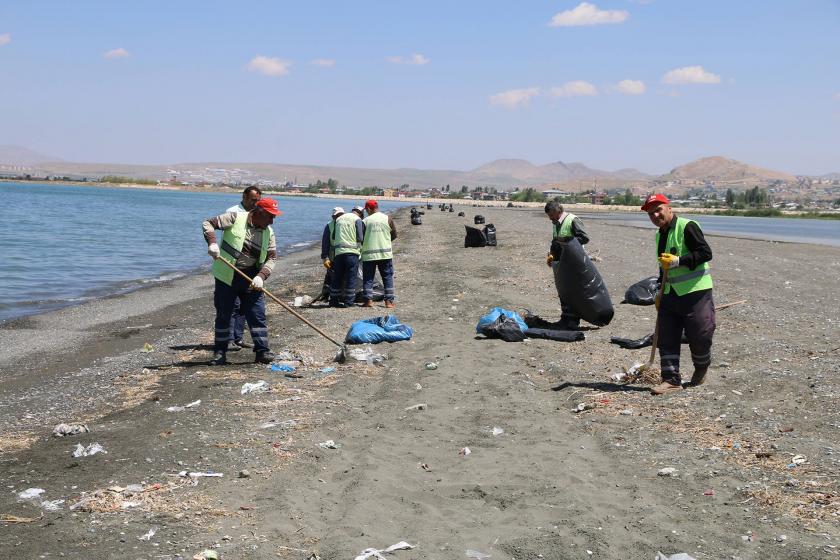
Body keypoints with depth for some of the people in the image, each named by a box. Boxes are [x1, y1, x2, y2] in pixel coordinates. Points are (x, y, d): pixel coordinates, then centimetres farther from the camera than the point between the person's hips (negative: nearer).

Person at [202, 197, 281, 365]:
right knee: (223, 315, 5)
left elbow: (271, 258, 1)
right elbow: (208, 223, -9)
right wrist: (212, 243, -26)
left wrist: (261, 276, -15)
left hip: (251, 279, 3)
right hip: (226, 276, -3)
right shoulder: (235, 218, -9)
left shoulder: (268, 232, 3)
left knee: (257, 314, -1)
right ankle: (220, 352, 15)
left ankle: (262, 351, 4)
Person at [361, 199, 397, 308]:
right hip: (385, 253, 1)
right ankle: (389, 301, 3)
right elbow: (394, 235, 6)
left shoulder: (365, 221, -2)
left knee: (368, 278, 7)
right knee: (388, 277, 7)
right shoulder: (388, 219, 1)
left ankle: (368, 300, 1)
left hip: (369, 254, -1)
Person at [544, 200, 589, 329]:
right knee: (562, 291, 14)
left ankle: (574, 320, 3)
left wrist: (567, 240, -22)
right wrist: (551, 254, 9)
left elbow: (584, 238, -17)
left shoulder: (573, 220, -13)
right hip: (558, 261, 9)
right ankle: (565, 317, 25)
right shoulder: (556, 224, 14)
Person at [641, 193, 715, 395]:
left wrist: (678, 261, -25)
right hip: (670, 294, 8)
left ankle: (701, 368, 30)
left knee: (699, 336, 3)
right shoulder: (660, 235, 16)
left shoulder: (687, 227, -12)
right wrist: (660, 293, 25)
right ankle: (671, 379, 6)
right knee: (666, 338, 2)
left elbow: (706, 252, -19)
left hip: (695, 292, -8)